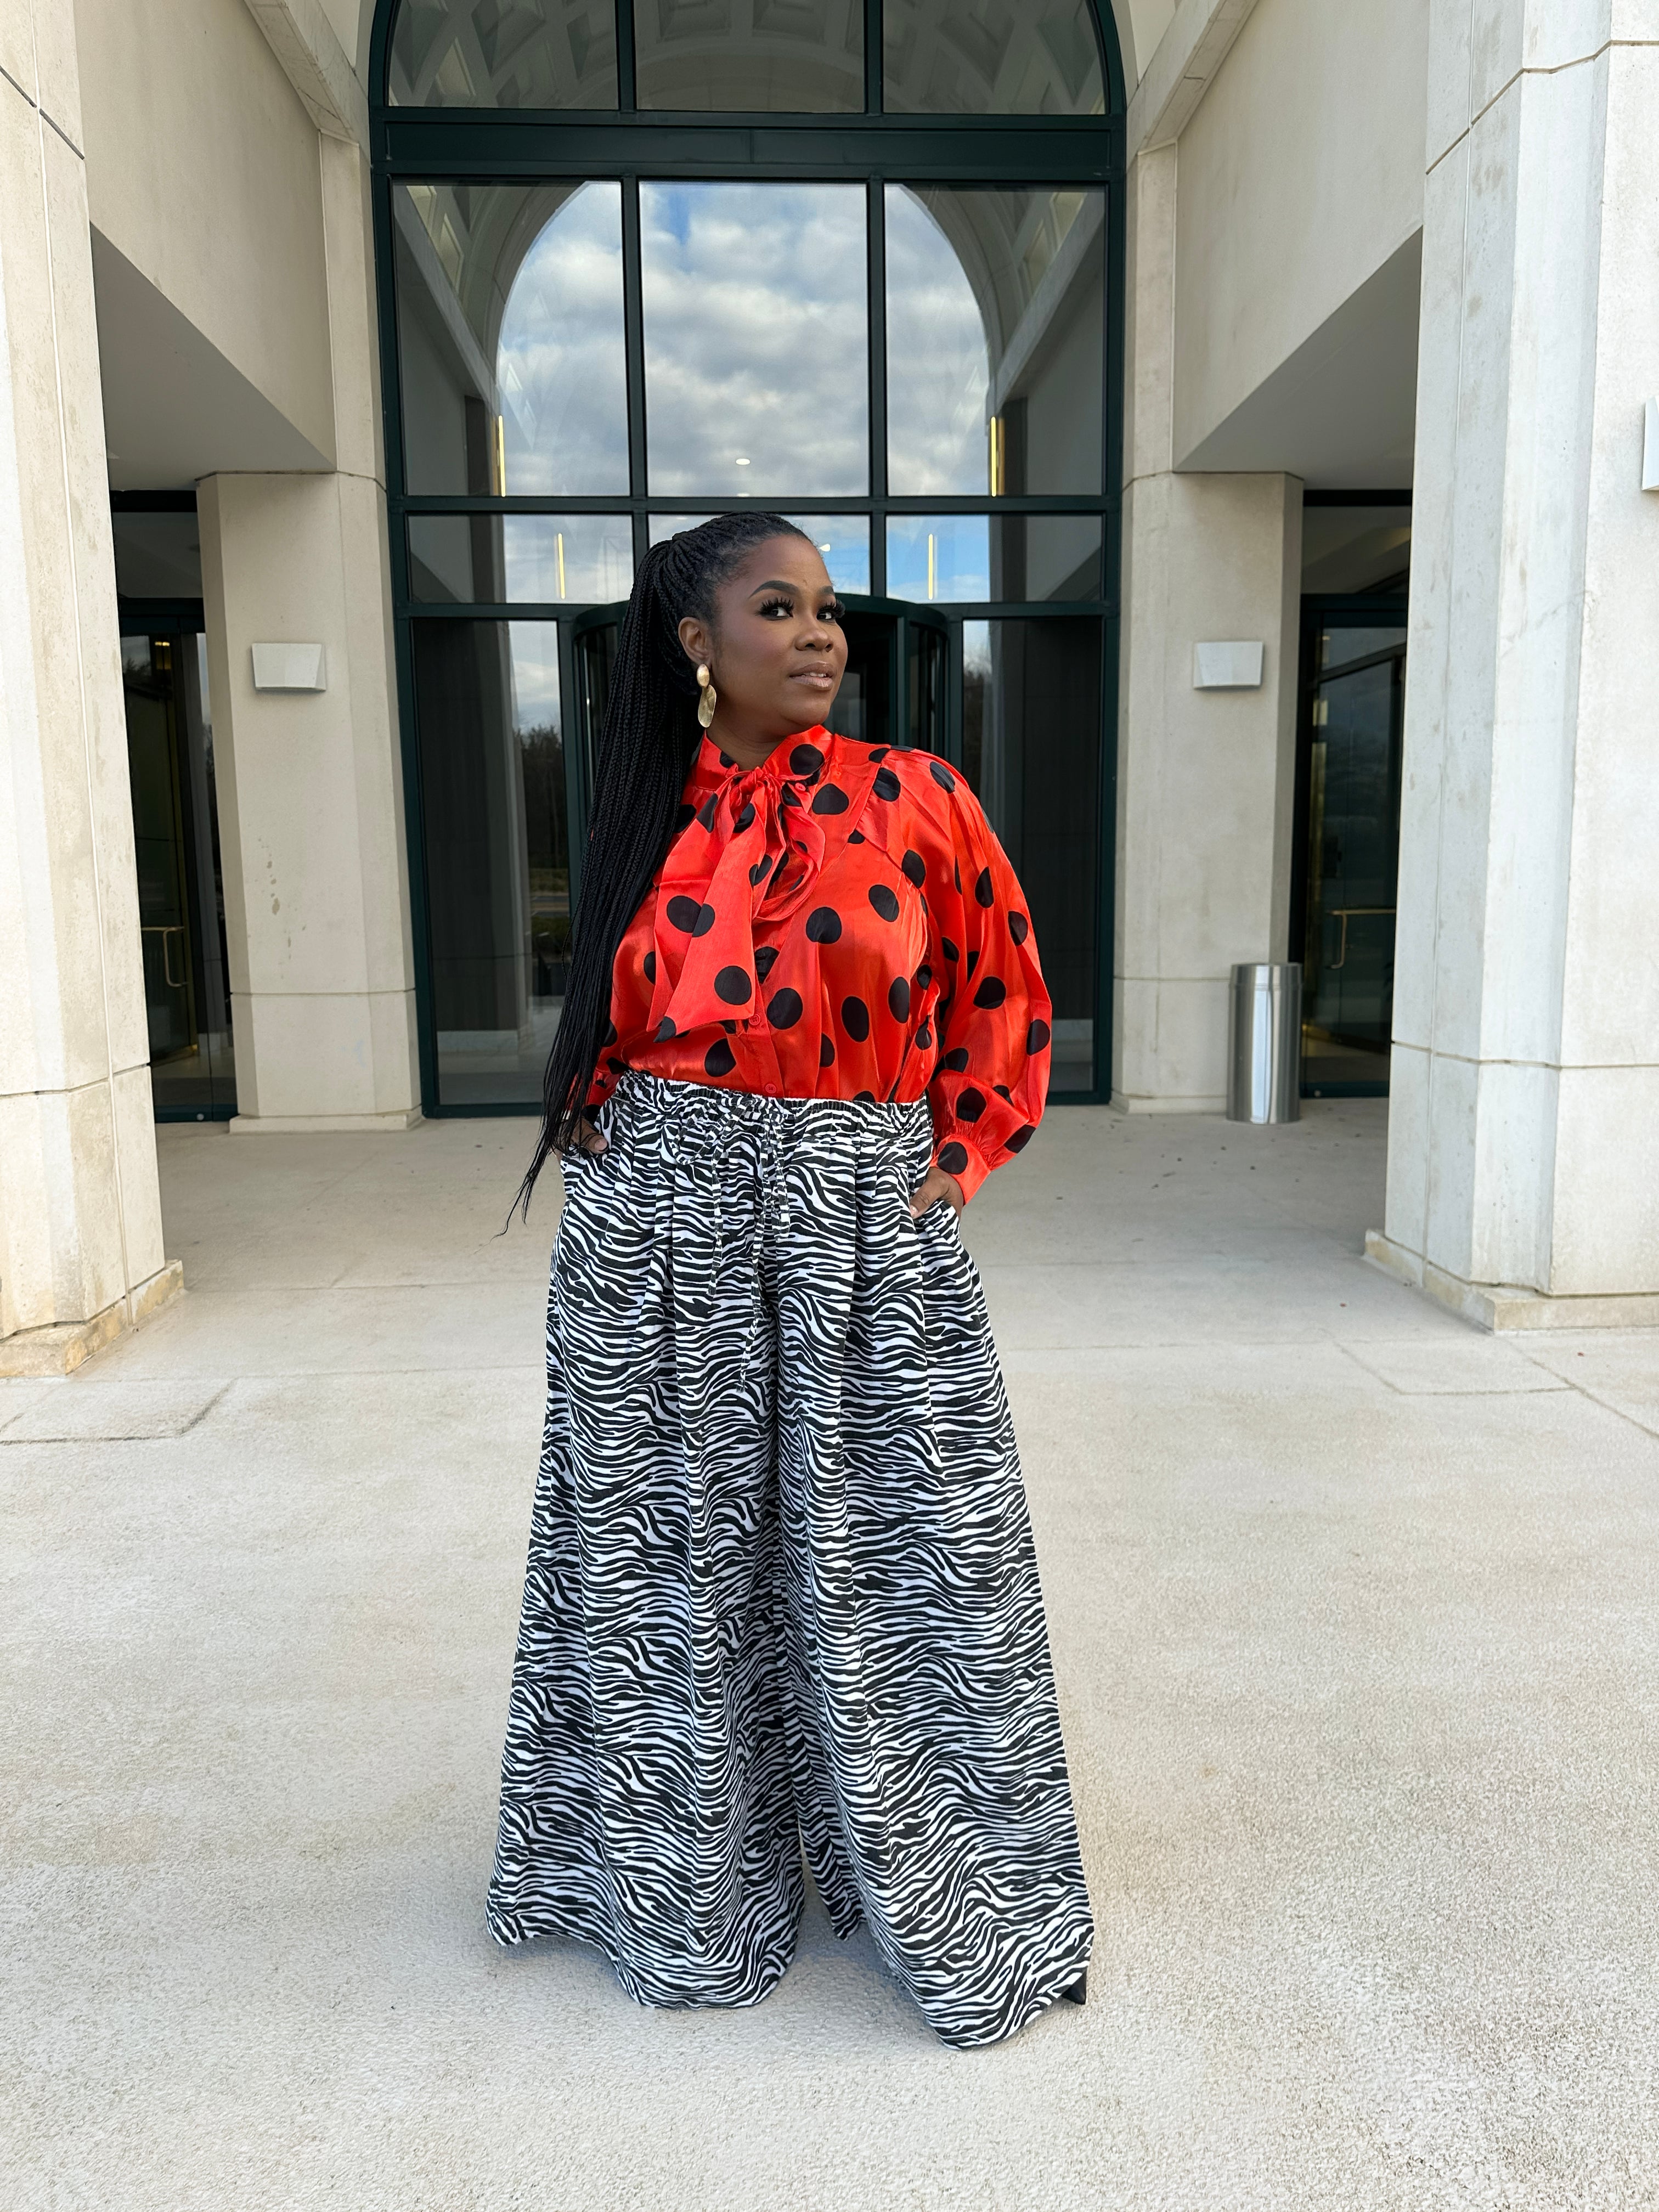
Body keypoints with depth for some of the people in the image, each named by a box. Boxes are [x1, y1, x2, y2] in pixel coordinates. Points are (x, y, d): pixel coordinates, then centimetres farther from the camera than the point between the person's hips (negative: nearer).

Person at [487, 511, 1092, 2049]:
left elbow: (1004, 992, 6)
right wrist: (595, 1128, 5)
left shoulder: (917, 799, -2)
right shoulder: (657, 818, 5)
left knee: (889, 1557, 8)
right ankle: (686, 1879, 38)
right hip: (662, 1229, 2)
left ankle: (952, 1901, 32)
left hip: (862, 1229, -2)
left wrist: (959, 1159, -2)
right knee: (679, 1559, 13)